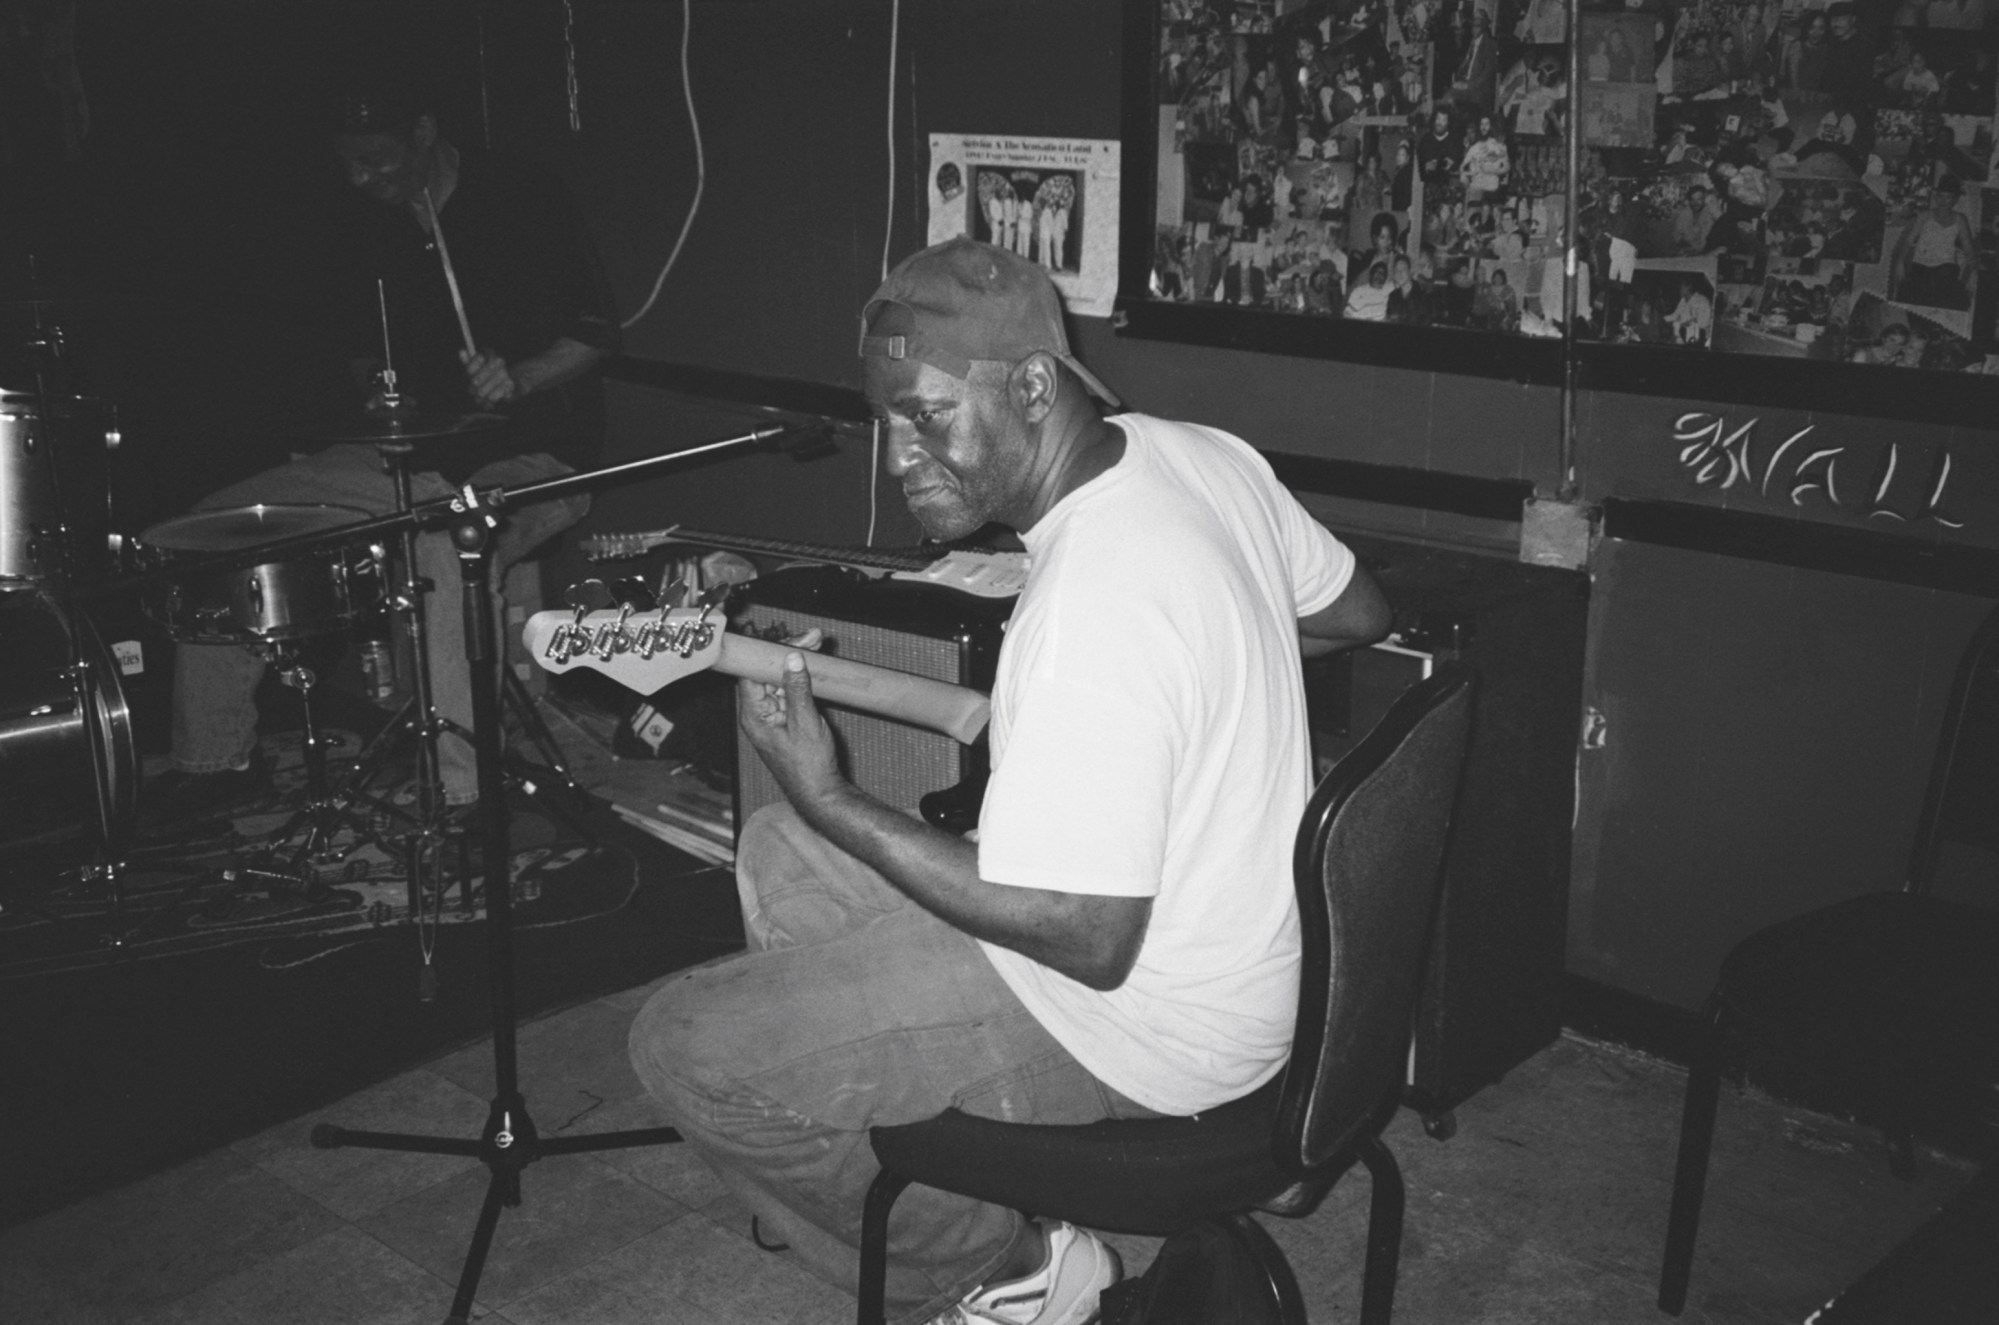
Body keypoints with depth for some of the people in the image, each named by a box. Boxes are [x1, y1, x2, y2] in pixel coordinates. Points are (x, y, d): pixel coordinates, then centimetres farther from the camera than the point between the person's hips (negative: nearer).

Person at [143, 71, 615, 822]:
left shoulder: (523, 204, -9)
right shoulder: (378, 226, 10)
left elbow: (597, 334, -9)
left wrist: (519, 378, -25)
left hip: (526, 457, -7)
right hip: (415, 452, 7)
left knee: (447, 550, -41)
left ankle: (459, 794, -34)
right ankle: (216, 758, 9)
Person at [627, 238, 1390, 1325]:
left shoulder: (1090, 618, -33)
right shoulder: (1204, 452, -4)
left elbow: (1088, 942, -29)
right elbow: (1357, 613, 13)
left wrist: (829, 803, -24)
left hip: (1142, 1029, -10)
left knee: (684, 1047, -6)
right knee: (777, 856, 19)